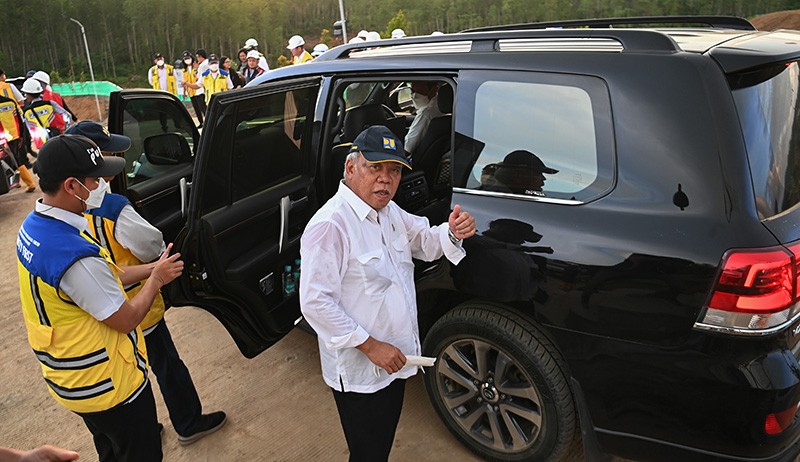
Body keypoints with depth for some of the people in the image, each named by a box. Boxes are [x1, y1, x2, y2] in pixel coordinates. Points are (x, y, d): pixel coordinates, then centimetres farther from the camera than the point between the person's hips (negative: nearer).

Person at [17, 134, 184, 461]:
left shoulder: (33, 226, -3)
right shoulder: (75, 256, -34)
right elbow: (126, 319, -22)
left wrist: (150, 268, 2)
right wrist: (157, 278, -8)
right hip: (108, 386, -9)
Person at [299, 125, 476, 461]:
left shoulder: (389, 212, 5)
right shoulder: (330, 225, -24)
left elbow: (425, 242, 17)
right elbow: (314, 302, -26)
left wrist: (453, 232, -7)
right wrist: (370, 346, -24)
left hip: (393, 361, 9)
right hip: (359, 374, -8)